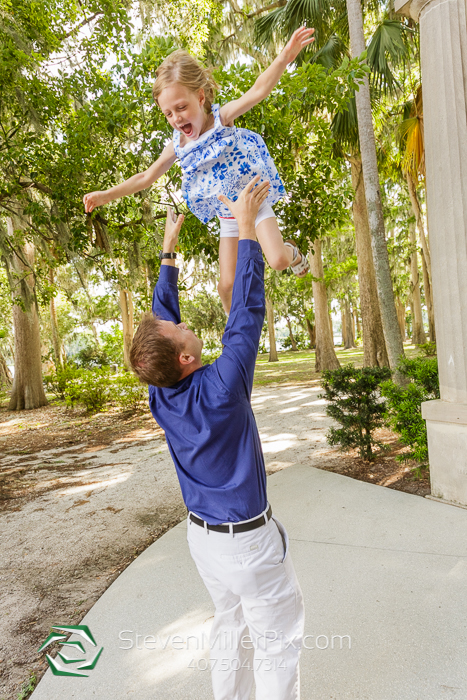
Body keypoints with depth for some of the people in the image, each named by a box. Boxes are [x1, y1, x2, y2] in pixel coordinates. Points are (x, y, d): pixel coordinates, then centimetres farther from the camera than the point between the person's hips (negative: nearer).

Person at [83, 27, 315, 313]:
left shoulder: (222, 117, -15)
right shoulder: (178, 146, -4)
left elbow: (258, 91, -31)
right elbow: (147, 176, 4)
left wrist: (284, 58, -47)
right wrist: (108, 194, -1)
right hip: (228, 218, 4)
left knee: (278, 260, -24)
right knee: (227, 285, 1)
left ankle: (293, 251, 17)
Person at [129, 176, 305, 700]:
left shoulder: (159, 393, -12)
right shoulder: (220, 389, -31)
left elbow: (162, 313, -1)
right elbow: (247, 310, -24)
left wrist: (169, 249, 8)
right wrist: (246, 227, -16)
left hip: (202, 533, 7)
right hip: (248, 539, -7)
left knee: (230, 628, 26)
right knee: (277, 641, 15)